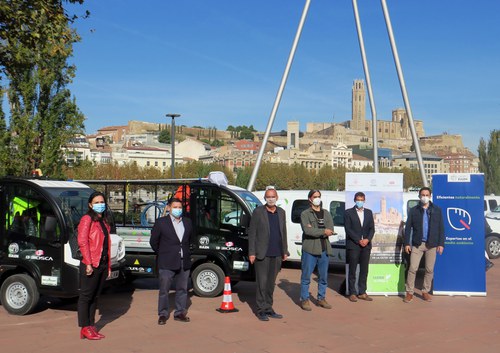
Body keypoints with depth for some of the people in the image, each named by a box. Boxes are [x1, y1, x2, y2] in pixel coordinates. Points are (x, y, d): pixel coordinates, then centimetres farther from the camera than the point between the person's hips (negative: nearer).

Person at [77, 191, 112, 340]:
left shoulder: (104, 221, 17)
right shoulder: (87, 219, -7)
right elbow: (82, 242, -14)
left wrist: (109, 266, 15)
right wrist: (88, 263, -19)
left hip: (102, 265, 8)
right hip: (90, 265, -8)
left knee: (95, 296, 13)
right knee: (86, 296, 0)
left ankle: (91, 326, 21)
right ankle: (85, 328, 6)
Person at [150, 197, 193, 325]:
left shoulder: (187, 222, 9)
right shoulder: (161, 222, -3)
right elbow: (153, 241, 4)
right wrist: (162, 254, 9)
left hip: (184, 262, 4)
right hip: (167, 263, -4)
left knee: (182, 289, 10)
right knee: (164, 290, 1)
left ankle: (180, 313, 21)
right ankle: (163, 314, 12)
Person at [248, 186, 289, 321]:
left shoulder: (281, 212, 13)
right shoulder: (258, 212, -3)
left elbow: (283, 232, 16)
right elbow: (252, 233, -5)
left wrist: (285, 251, 12)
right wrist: (251, 253, -10)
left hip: (276, 255, 5)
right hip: (262, 254, -5)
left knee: (271, 283, 11)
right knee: (262, 282, 0)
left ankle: (268, 309, 19)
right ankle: (261, 310, 8)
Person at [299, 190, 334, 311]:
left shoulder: (326, 214, 15)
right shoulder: (305, 214, 0)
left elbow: (331, 230, 1)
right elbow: (307, 230, -15)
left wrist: (314, 231, -12)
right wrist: (323, 231, -12)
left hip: (324, 249, 5)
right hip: (310, 249, -5)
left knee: (323, 277, 11)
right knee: (306, 277, 0)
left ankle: (321, 298, 23)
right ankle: (304, 300, 9)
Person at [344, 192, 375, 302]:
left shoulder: (369, 212, 13)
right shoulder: (348, 212, 0)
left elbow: (372, 228, 9)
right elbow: (348, 229, -7)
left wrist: (367, 239, -9)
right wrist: (359, 240, -13)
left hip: (366, 245, 4)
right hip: (353, 245, -4)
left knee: (364, 270, 6)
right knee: (352, 270, 0)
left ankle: (362, 292, 13)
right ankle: (352, 293, 5)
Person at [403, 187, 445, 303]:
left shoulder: (437, 210, 7)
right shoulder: (414, 210, 5)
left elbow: (441, 228, 6)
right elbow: (408, 228, 4)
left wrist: (441, 244, -1)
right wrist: (407, 243, -3)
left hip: (431, 245, 1)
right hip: (417, 244, -1)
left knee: (429, 270, 5)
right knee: (412, 269, -5)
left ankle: (426, 292, 18)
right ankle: (409, 293, 3)